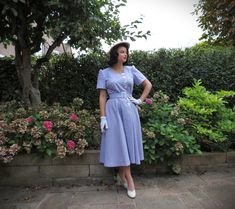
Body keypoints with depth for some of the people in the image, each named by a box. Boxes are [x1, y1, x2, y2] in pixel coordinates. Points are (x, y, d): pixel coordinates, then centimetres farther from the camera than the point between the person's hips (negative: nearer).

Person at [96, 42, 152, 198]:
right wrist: (103, 117, -8)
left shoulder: (131, 70, 7)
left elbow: (148, 85, 11)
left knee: (128, 141, 5)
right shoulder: (104, 73, 2)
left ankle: (122, 175, 24)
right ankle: (129, 179, 12)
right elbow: (102, 96, -1)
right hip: (113, 110, -2)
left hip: (129, 109, 2)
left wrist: (140, 100, 2)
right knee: (119, 143, -1)